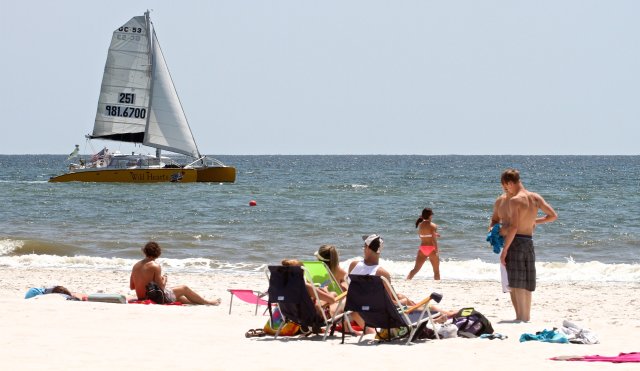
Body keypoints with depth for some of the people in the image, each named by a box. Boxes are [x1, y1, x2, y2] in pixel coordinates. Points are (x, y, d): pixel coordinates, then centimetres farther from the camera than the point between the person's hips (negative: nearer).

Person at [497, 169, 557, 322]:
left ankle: (521, 318, -6)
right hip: (529, 241, 7)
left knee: (516, 286, -4)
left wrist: (504, 250, -16)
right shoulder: (535, 198, 6)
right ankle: (526, 318, 20)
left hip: (515, 242, -7)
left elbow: (513, 227, -20)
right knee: (526, 286, 14)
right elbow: (553, 215, 7)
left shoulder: (514, 200, -14)